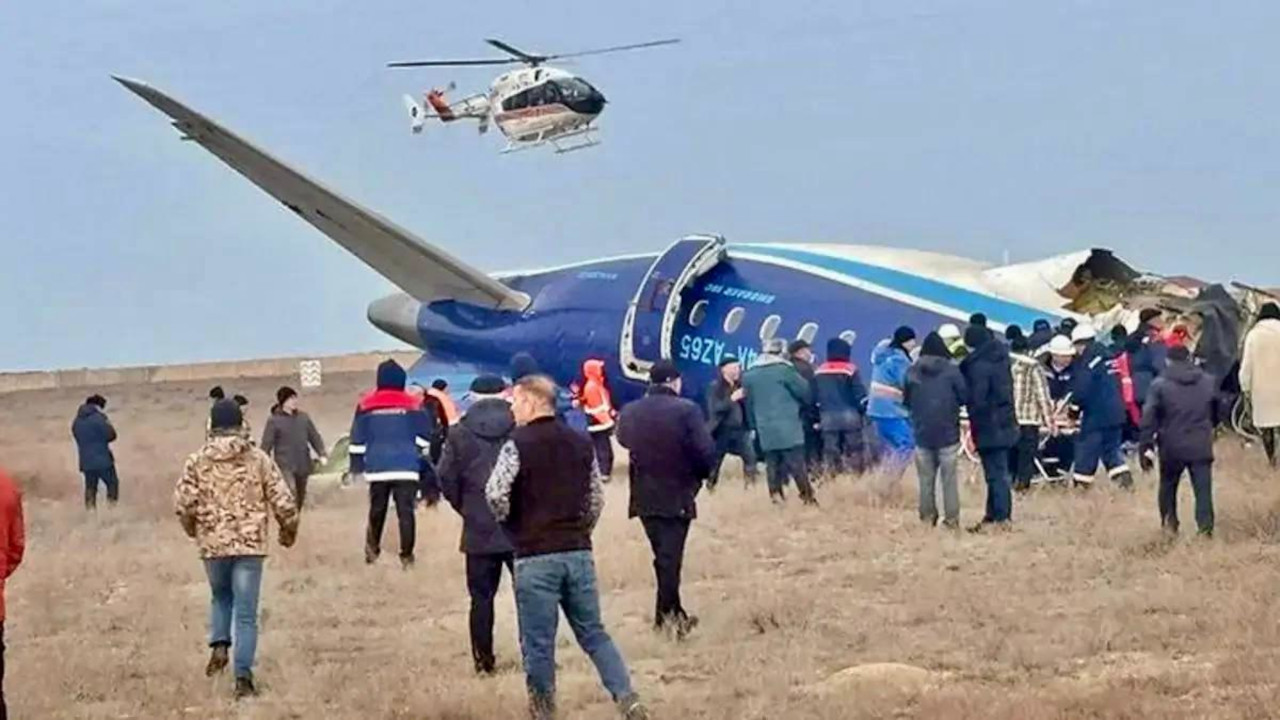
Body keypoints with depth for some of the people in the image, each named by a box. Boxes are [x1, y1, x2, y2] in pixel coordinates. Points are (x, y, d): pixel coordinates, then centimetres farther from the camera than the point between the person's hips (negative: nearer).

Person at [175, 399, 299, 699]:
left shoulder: (198, 461, -1)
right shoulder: (258, 460, -1)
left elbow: (183, 503, -5)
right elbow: (283, 501, -3)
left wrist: (193, 529, 16)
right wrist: (289, 529, 16)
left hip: (213, 543, 1)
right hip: (250, 544, -1)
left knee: (220, 596, 27)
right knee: (246, 613, 2)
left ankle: (219, 645, 5)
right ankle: (243, 676, -3)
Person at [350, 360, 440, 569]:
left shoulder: (366, 406, 5)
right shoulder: (413, 405, 2)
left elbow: (358, 440, 6)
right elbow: (424, 440, 4)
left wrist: (356, 466, 12)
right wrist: (425, 465, 15)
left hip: (377, 468, 1)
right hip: (406, 468, -1)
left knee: (377, 510, 16)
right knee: (405, 512, -2)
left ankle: (372, 548, 22)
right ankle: (406, 555, -5)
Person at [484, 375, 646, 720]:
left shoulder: (518, 445, -8)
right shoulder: (582, 443, 9)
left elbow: (495, 496, -17)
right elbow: (597, 499, 13)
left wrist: (509, 522, 3)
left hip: (535, 556, -5)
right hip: (579, 554, 5)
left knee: (538, 642, 4)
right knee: (593, 633, 12)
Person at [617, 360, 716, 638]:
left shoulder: (630, 413, -3)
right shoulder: (686, 410, -15)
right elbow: (707, 452, -16)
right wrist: (700, 474, 3)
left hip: (645, 497, 4)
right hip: (678, 496, -4)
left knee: (663, 556, 15)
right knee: (671, 556, 0)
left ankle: (673, 613, 23)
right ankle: (665, 615, -3)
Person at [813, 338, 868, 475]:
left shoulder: (819, 372, 8)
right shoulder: (850, 370, -4)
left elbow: (814, 397, 8)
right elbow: (860, 394, -8)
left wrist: (818, 417, 15)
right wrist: (864, 410, 3)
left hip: (828, 418, 3)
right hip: (849, 417, -3)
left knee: (831, 453, 5)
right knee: (854, 451, 1)